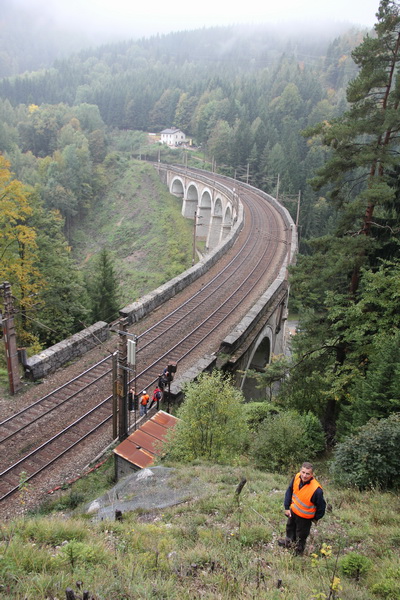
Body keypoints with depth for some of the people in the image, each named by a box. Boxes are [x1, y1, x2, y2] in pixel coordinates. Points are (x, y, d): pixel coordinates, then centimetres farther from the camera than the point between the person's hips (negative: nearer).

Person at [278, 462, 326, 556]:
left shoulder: (316, 489, -38)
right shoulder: (297, 477, -23)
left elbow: (321, 506, -20)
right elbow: (289, 491, -5)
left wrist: (316, 518, -4)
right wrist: (287, 507, -2)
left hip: (304, 517, -6)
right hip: (293, 511, 6)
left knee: (301, 536, 18)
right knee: (290, 527, 32)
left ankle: (298, 553, 47)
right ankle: (289, 542, 61)